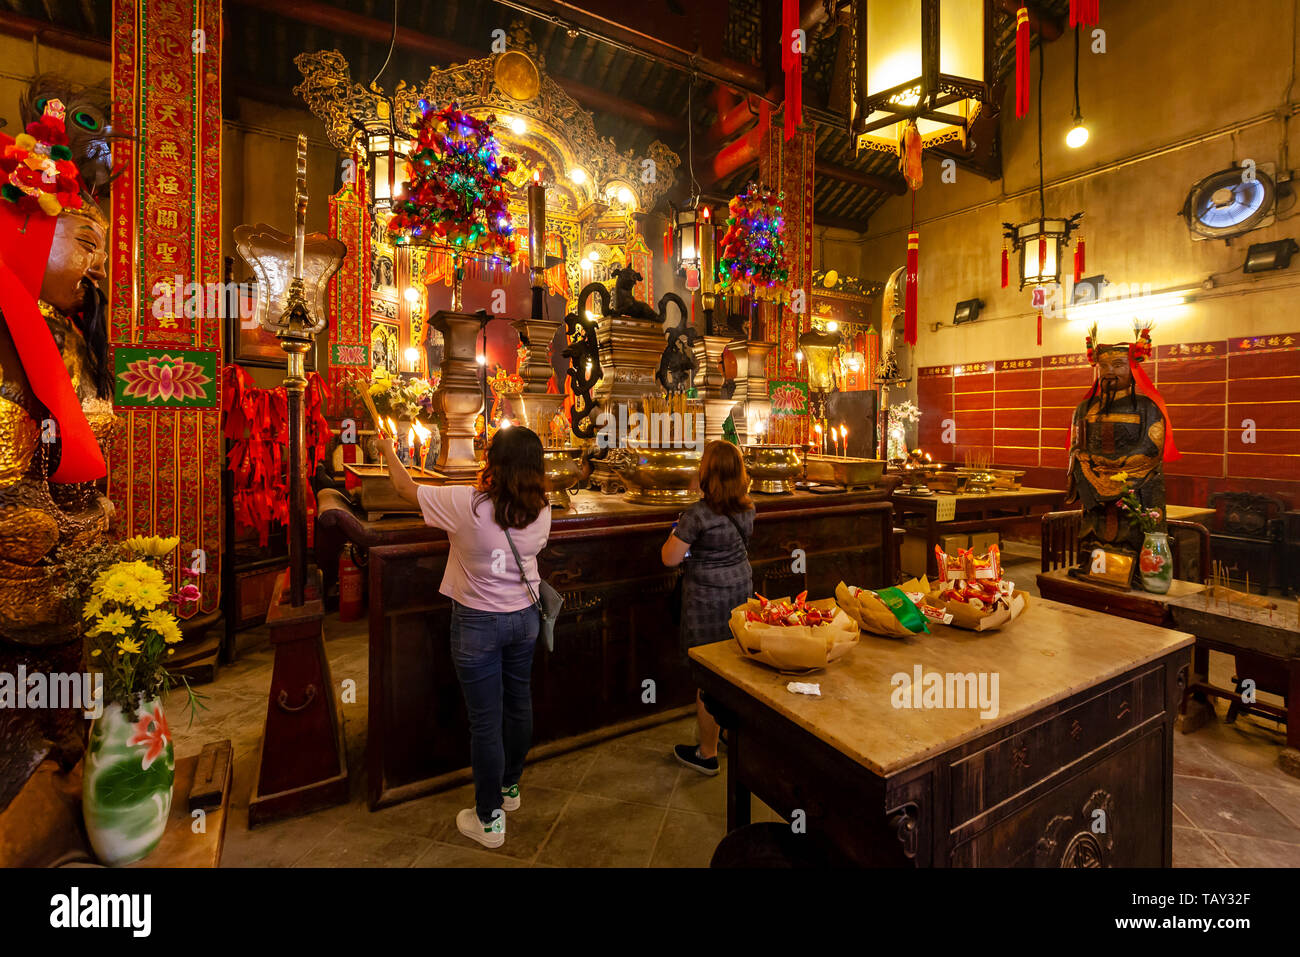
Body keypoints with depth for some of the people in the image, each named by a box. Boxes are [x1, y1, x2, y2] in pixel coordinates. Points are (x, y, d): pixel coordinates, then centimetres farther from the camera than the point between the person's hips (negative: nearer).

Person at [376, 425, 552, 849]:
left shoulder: (466, 504, -22)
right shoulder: (541, 510, -10)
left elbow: (405, 488, -7)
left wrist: (388, 450, 13)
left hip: (478, 623, -5)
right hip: (525, 617, 5)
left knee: (485, 719, 8)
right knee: (518, 703, 21)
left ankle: (489, 820, 27)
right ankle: (509, 787, 45)